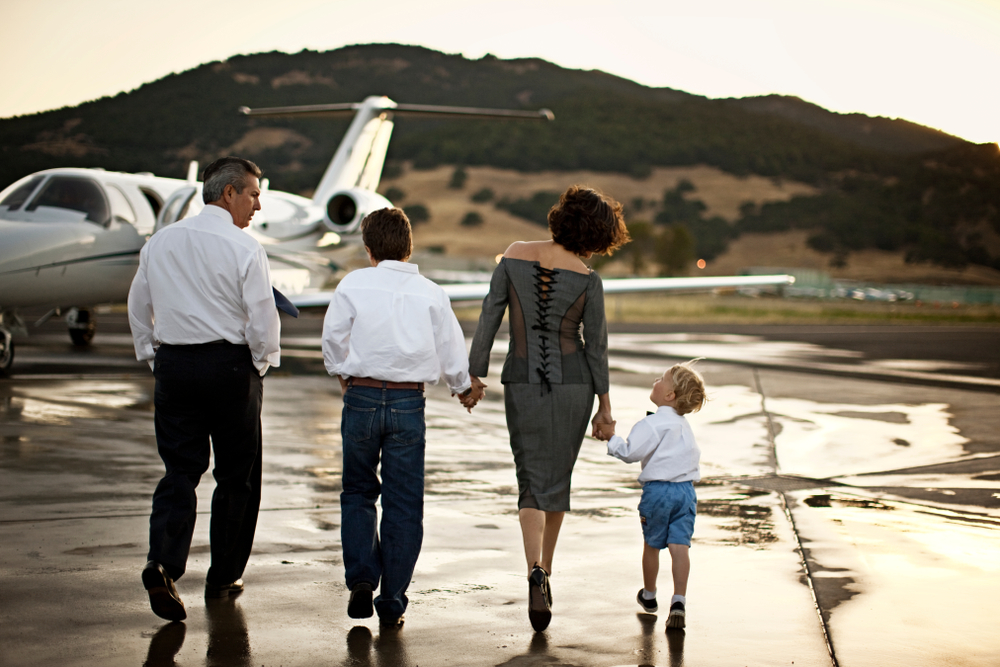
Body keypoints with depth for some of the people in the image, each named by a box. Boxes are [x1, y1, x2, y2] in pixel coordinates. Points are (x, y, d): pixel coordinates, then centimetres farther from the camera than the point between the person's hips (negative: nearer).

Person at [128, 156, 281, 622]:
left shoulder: (159, 243, 7)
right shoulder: (243, 248, -10)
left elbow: (138, 306, 14)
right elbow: (262, 315, -13)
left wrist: (153, 357, 22)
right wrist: (261, 363, 4)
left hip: (172, 363, 4)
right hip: (229, 364, -4)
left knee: (179, 470, 6)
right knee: (236, 475, 9)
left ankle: (162, 563, -15)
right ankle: (224, 578, 17)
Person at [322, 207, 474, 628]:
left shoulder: (353, 285, -2)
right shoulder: (431, 293, 1)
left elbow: (333, 339, 5)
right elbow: (451, 349, 6)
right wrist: (463, 387, 26)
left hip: (362, 398, 0)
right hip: (409, 403, 0)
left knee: (358, 493, 18)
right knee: (403, 505, 7)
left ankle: (361, 576, 2)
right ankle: (391, 603, 9)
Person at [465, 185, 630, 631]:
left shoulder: (514, 256, -4)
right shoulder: (587, 280, -8)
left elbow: (489, 317, -4)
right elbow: (596, 345, -3)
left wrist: (474, 375, 3)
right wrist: (604, 403, 6)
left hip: (522, 382, 1)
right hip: (572, 383, 0)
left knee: (532, 484, 4)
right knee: (557, 479, 15)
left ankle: (535, 575, -19)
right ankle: (545, 575, 24)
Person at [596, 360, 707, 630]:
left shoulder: (653, 424, -12)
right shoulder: (683, 425, 15)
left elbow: (630, 452, -17)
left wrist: (611, 437, -4)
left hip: (658, 490, -5)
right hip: (686, 490, 5)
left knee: (652, 545, 14)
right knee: (679, 546, -2)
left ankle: (649, 596, 32)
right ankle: (678, 602, -14)